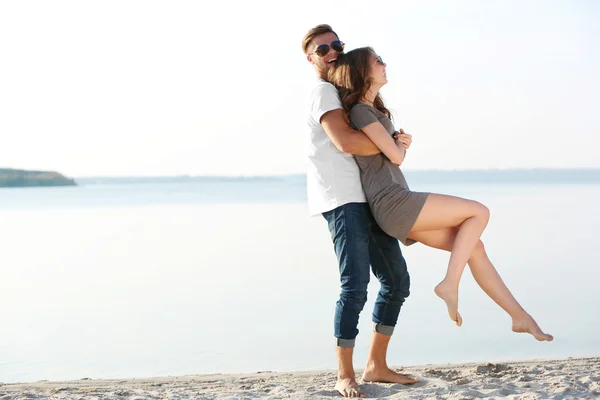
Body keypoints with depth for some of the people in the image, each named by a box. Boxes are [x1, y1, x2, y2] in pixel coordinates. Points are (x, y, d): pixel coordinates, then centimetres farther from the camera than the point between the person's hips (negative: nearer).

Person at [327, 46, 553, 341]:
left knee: (474, 246, 6)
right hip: (394, 203, -9)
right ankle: (450, 283, -10)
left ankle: (519, 316, 9)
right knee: (479, 212, -9)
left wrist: (402, 142, 1)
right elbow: (395, 156, -11)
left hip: (398, 210, 9)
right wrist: (400, 146, 13)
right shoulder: (360, 111, -8)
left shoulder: (374, 111, 23)